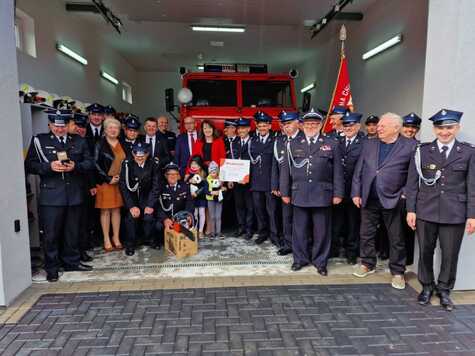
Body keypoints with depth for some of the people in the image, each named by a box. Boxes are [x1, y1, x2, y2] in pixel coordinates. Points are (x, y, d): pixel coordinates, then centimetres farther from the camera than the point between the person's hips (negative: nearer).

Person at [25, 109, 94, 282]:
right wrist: (49, 166, -17)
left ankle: (72, 262, 28)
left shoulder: (79, 141, 10)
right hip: (51, 195, -2)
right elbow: (30, 165, -2)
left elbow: (89, 163, 7)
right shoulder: (39, 141, 3)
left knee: (72, 232, 13)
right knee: (50, 233, 2)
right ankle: (52, 268, 17)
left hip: (74, 194, 3)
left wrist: (75, 166, -12)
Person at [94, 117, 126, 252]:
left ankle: (116, 238, 15)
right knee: (105, 211, 1)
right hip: (105, 182, -4)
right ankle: (106, 240, 8)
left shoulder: (122, 144, 10)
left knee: (117, 210, 7)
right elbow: (96, 164, -7)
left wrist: (121, 177, 0)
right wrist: (109, 179, -12)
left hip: (120, 182, 4)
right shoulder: (100, 144, -2)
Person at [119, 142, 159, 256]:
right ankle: (130, 244, 0)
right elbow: (123, 186, -15)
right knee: (131, 216, -22)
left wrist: (150, 205, -22)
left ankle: (149, 240, 9)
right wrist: (131, 206, -23)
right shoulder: (127, 164, -15)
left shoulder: (154, 164, -15)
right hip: (131, 196, 0)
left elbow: (156, 186, -13)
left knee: (148, 217, -20)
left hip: (147, 196, 0)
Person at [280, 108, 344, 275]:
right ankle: (300, 259, 25)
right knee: (300, 229, 9)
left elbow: (338, 171, 4)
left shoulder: (332, 144, 6)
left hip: (322, 195, -1)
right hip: (299, 195, 1)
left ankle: (320, 261, 23)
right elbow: (285, 169, 8)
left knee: (322, 230, 7)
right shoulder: (293, 144, 8)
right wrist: (285, 192, 4)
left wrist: (338, 193, -1)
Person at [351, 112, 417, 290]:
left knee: (396, 239, 8)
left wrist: (406, 194, -9)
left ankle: (397, 272, 24)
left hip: (393, 200, -4)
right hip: (369, 199, 4)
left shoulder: (410, 146, -6)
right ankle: (367, 264, 32)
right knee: (366, 234, 14)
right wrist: (356, 193, 2)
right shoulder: (369, 144, 7)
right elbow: (359, 170, 7)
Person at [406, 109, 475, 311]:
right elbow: (412, 183, 2)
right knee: (425, 252, 10)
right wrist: (411, 210, -2)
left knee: (450, 254, 6)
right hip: (426, 211, 1)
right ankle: (426, 287, 29)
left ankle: (444, 290, 27)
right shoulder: (422, 151, 3)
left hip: (455, 214, 0)